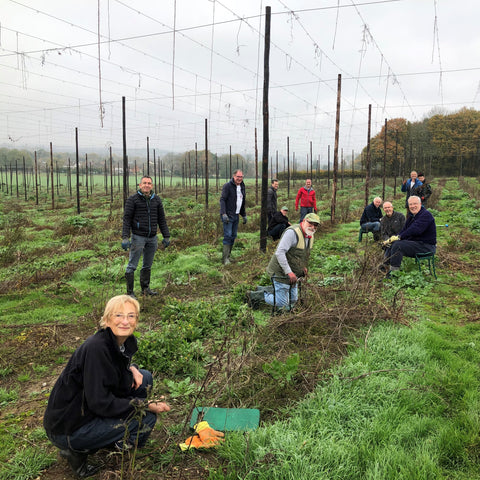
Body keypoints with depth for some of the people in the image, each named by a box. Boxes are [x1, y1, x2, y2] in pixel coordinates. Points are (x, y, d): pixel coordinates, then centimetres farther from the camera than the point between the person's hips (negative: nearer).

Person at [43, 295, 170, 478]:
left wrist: (132, 369, -3)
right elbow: (100, 403, -28)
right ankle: (79, 450, -1)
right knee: (147, 417, -14)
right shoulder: (96, 348, -27)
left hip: (90, 409, 8)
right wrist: (148, 405, -22)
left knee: (145, 377, 3)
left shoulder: (126, 341, -3)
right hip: (66, 429, -8)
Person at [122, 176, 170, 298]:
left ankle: (145, 288, 27)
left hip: (152, 238, 4)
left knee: (148, 265, 14)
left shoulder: (156, 200, 9)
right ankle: (129, 292, 5)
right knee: (132, 266, -3)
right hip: (138, 237, -4)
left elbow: (162, 219, 13)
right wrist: (125, 238, -14)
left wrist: (166, 236, 10)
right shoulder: (132, 199, -4)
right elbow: (127, 219, -6)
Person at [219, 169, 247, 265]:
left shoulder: (242, 187, 15)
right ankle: (225, 258, -9)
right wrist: (223, 214, -25)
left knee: (233, 236, 7)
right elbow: (222, 200, -14)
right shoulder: (227, 186, -8)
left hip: (236, 216, 7)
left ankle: (228, 256, 16)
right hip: (227, 216, -7)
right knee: (228, 236, -11)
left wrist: (244, 215, 22)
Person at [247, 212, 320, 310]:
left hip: (293, 273, 10)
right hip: (281, 272, -10)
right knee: (282, 304, -6)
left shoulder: (310, 236, 5)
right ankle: (255, 296, 9)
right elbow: (279, 252, -31)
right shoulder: (292, 232, -25)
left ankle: (263, 290, 27)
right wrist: (289, 272, -30)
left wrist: (303, 267, 11)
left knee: (292, 301, 18)